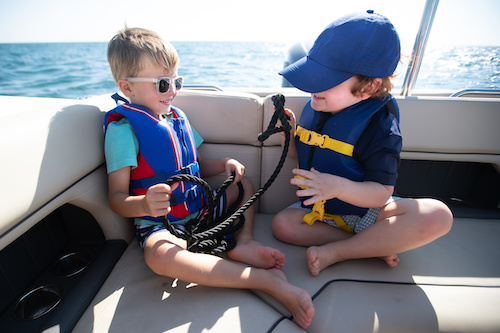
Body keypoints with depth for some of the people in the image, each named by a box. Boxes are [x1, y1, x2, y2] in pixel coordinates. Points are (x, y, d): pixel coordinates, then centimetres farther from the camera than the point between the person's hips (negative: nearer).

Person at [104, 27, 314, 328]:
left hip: (200, 209, 7)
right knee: (159, 256, -39)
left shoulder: (176, 117, 8)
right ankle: (268, 281, -34)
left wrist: (225, 164, -3)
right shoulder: (123, 127, -12)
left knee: (245, 184, 13)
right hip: (160, 223, -7)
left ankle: (243, 241, -13)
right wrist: (144, 204, -39)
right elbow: (117, 198, -16)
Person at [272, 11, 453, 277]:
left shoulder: (378, 124, -19)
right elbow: (297, 155, 8)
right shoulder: (315, 106, -4)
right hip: (319, 208, 5)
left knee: (438, 216, -27)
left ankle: (335, 251, -20)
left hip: (364, 208, -4)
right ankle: (373, 245, -11)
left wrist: (339, 187, -40)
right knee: (282, 225, -21)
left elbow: (381, 193, -22)